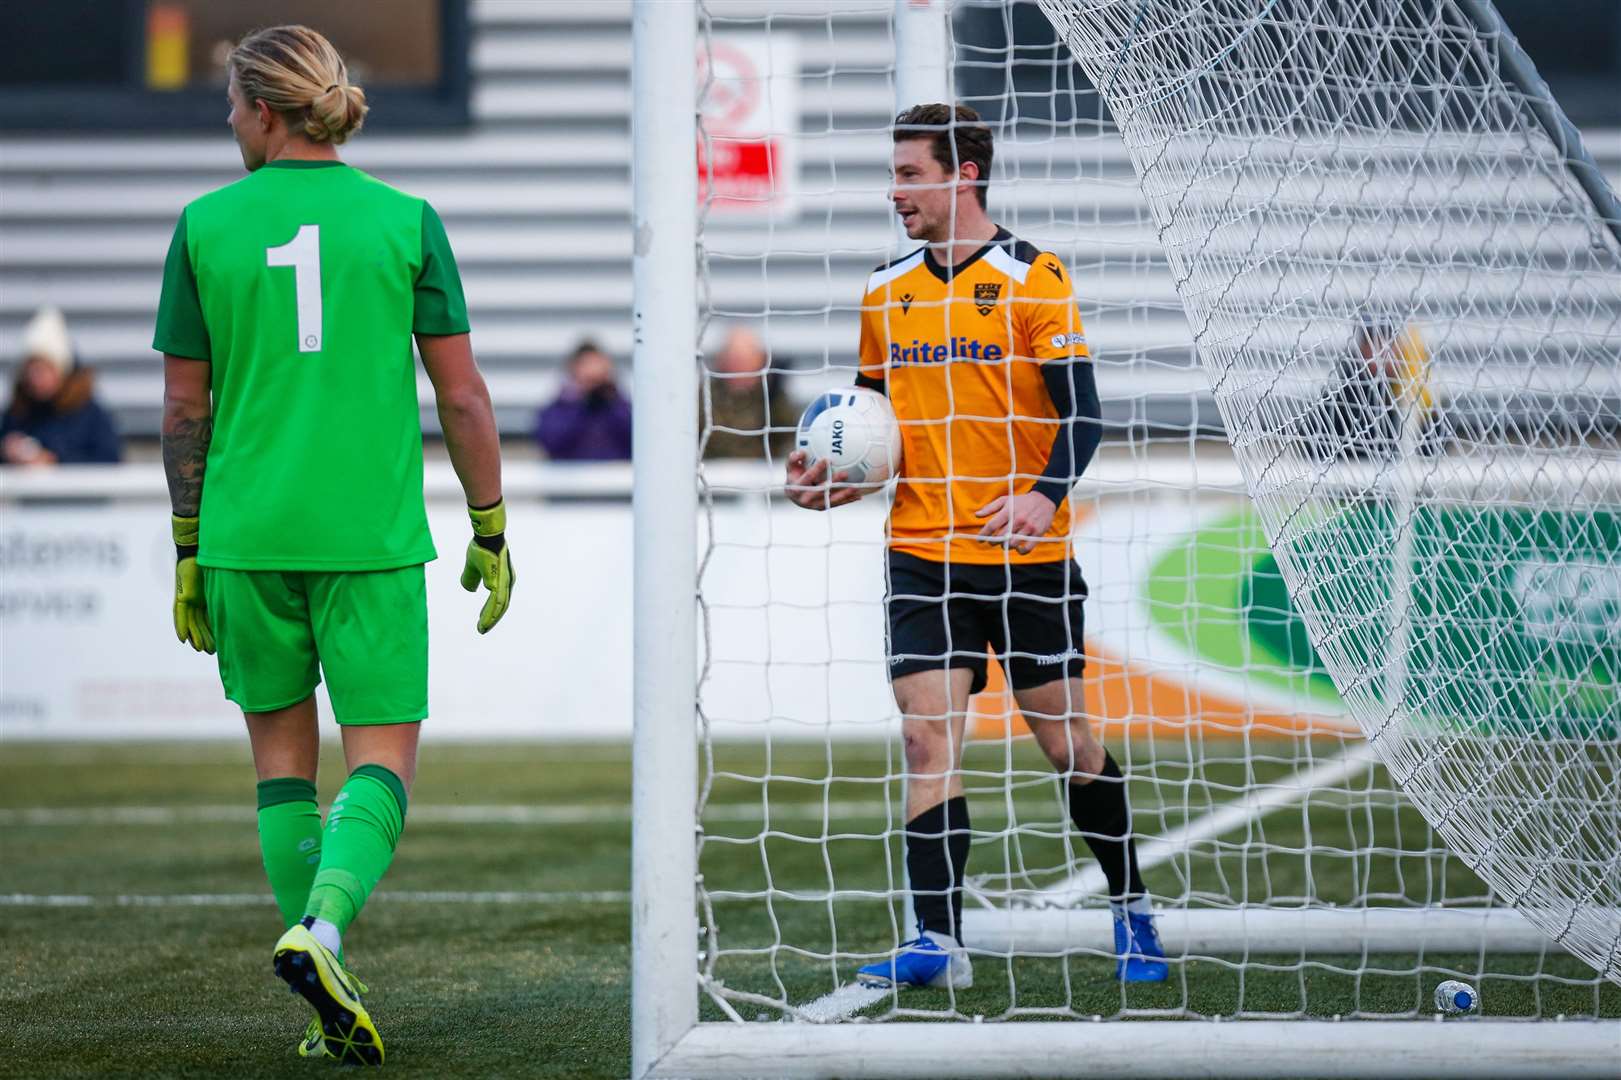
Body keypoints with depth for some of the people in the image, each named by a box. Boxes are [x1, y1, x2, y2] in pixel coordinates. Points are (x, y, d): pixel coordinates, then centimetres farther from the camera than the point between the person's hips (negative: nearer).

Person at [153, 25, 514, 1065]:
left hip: (247, 536, 1)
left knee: (283, 754, 13)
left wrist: (189, 551, 14)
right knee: (384, 755, 3)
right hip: (373, 534, -1)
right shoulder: (406, 222, -1)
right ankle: (322, 927, -24)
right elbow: (463, 399, -1)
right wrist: (492, 531, 9)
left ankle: (331, 1003, 10)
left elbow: (185, 409, 5)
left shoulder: (205, 226, 1)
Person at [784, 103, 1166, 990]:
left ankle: (1130, 906, 26)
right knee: (927, 738, -9)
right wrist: (838, 476, 1)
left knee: (1065, 735, 7)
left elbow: (1080, 413, -10)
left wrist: (1044, 493, -28)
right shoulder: (886, 292, 9)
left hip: (1027, 555, -3)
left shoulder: (1031, 278, -6)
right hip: (923, 555, 4)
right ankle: (937, 941, -9)